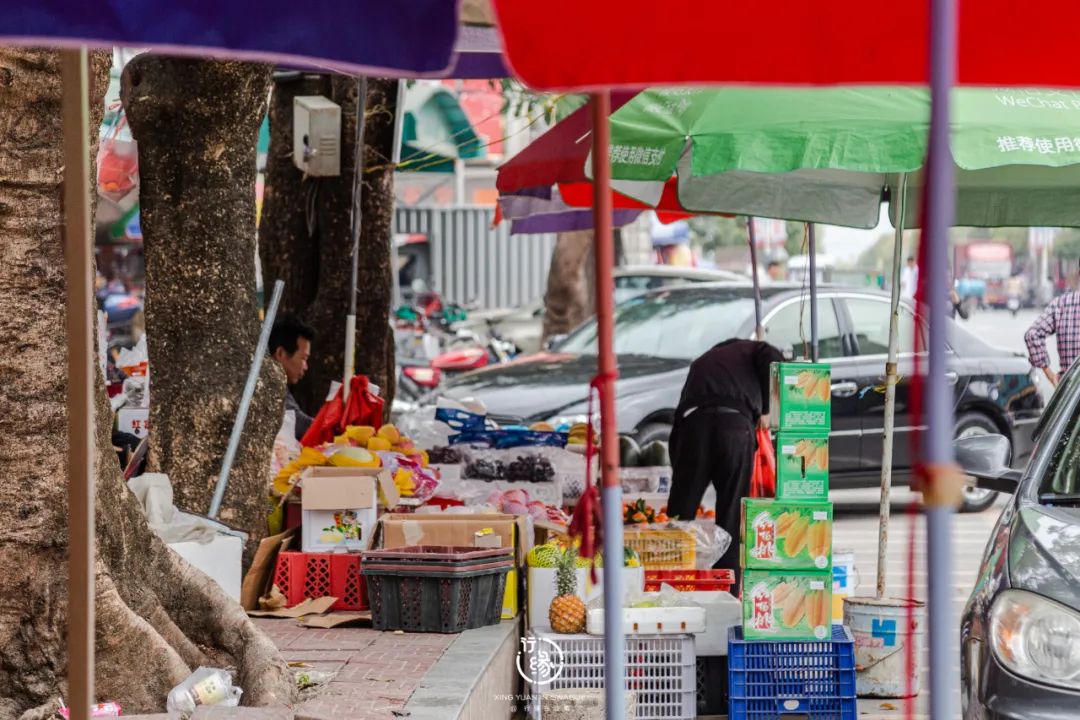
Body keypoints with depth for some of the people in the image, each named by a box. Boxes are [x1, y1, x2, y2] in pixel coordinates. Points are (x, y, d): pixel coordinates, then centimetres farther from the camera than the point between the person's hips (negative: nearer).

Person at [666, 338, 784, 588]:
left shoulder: (701, 363, 36)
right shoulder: (752, 350, 27)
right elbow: (773, 361, 1)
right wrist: (764, 411, 13)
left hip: (693, 423, 3)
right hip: (736, 424, -3)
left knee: (680, 511, 5)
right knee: (732, 512, 4)